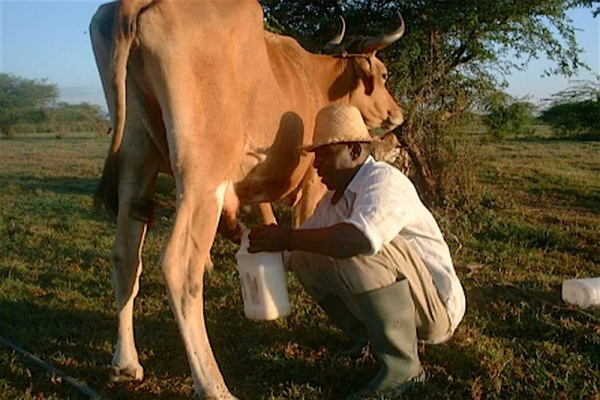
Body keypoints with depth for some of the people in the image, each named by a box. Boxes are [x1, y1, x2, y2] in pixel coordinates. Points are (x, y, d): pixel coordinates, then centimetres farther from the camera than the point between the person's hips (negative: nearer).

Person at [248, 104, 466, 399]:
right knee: (306, 258, -1)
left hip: (436, 305, -8)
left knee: (361, 250, -33)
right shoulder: (333, 200, 7)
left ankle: (403, 366, -18)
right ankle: (367, 337, 9)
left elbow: (364, 237, -41)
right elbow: (295, 249, 10)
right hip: (397, 300, 8)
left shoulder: (384, 179, -21)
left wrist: (288, 238, -34)